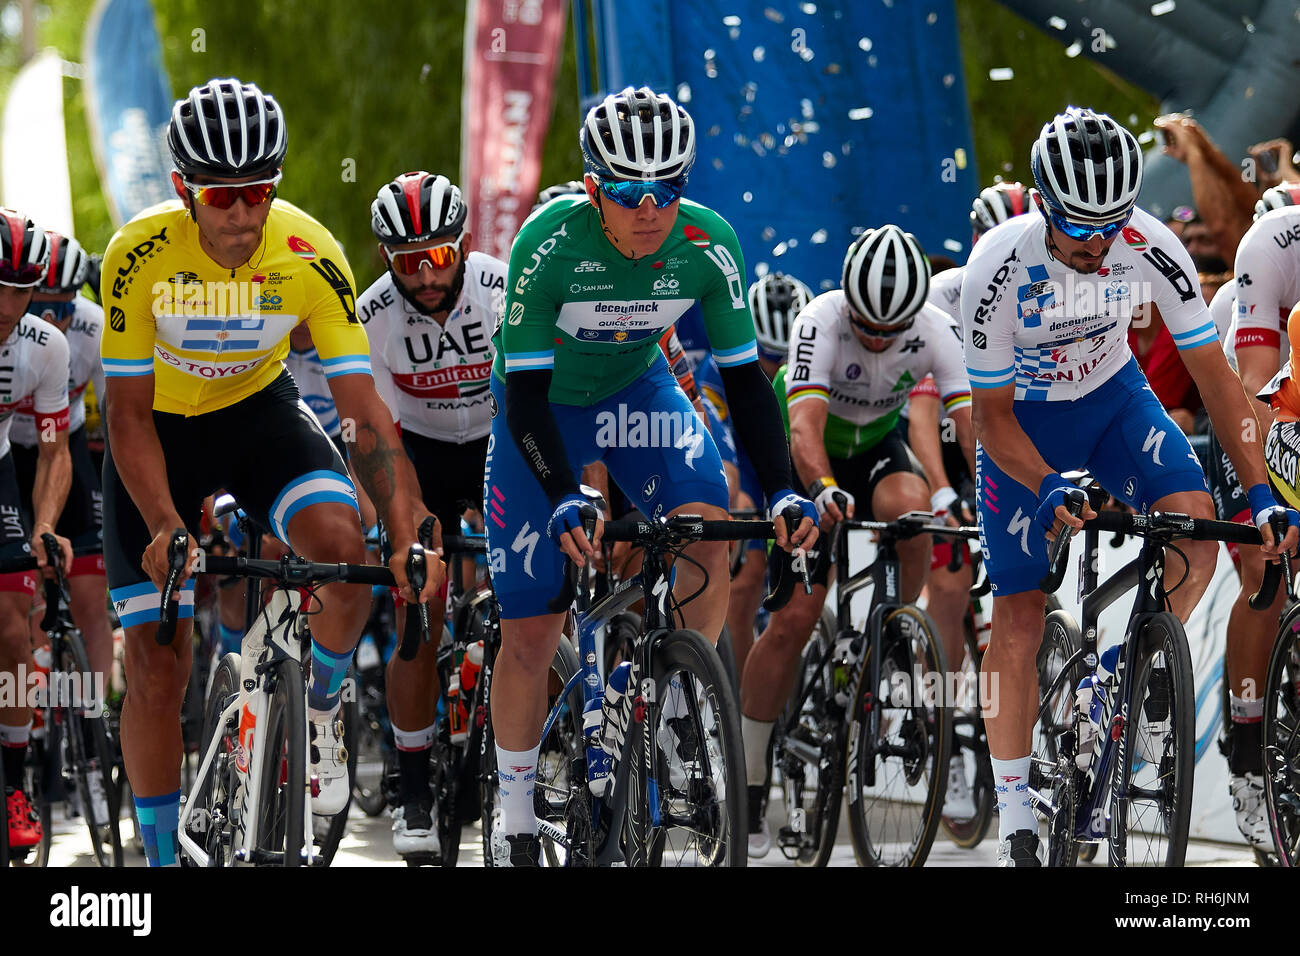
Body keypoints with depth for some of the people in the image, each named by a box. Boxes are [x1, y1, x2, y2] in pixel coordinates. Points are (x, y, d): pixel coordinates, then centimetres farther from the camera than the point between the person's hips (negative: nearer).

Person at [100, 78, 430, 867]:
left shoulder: (311, 256, -26)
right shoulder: (142, 255, -29)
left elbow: (365, 411, -25)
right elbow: (129, 412, -23)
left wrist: (408, 536, -36)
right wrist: (164, 527, -37)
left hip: (259, 410, 1)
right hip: (161, 425, -1)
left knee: (345, 548, -29)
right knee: (157, 663, -5)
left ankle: (324, 704, 0)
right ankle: (161, 853, 10)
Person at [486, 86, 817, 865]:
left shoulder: (708, 244, -24)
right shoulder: (550, 244, -32)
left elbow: (745, 375, -16)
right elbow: (524, 391, -31)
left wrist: (782, 490, -28)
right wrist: (565, 499, -44)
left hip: (637, 389, 2)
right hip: (544, 403, -2)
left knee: (709, 533, -27)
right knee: (530, 630, -4)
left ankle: (682, 709, -5)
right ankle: (516, 819, 13)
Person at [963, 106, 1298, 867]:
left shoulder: (1151, 248, -26)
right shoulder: (999, 269, -31)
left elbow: (1214, 374, -18)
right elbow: (991, 415, -22)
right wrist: (1049, 488, -39)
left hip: (1115, 397, 2)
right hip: (1024, 419, -2)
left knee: (1196, 527, -25)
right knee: (1020, 614, -6)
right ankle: (1017, 828, 3)